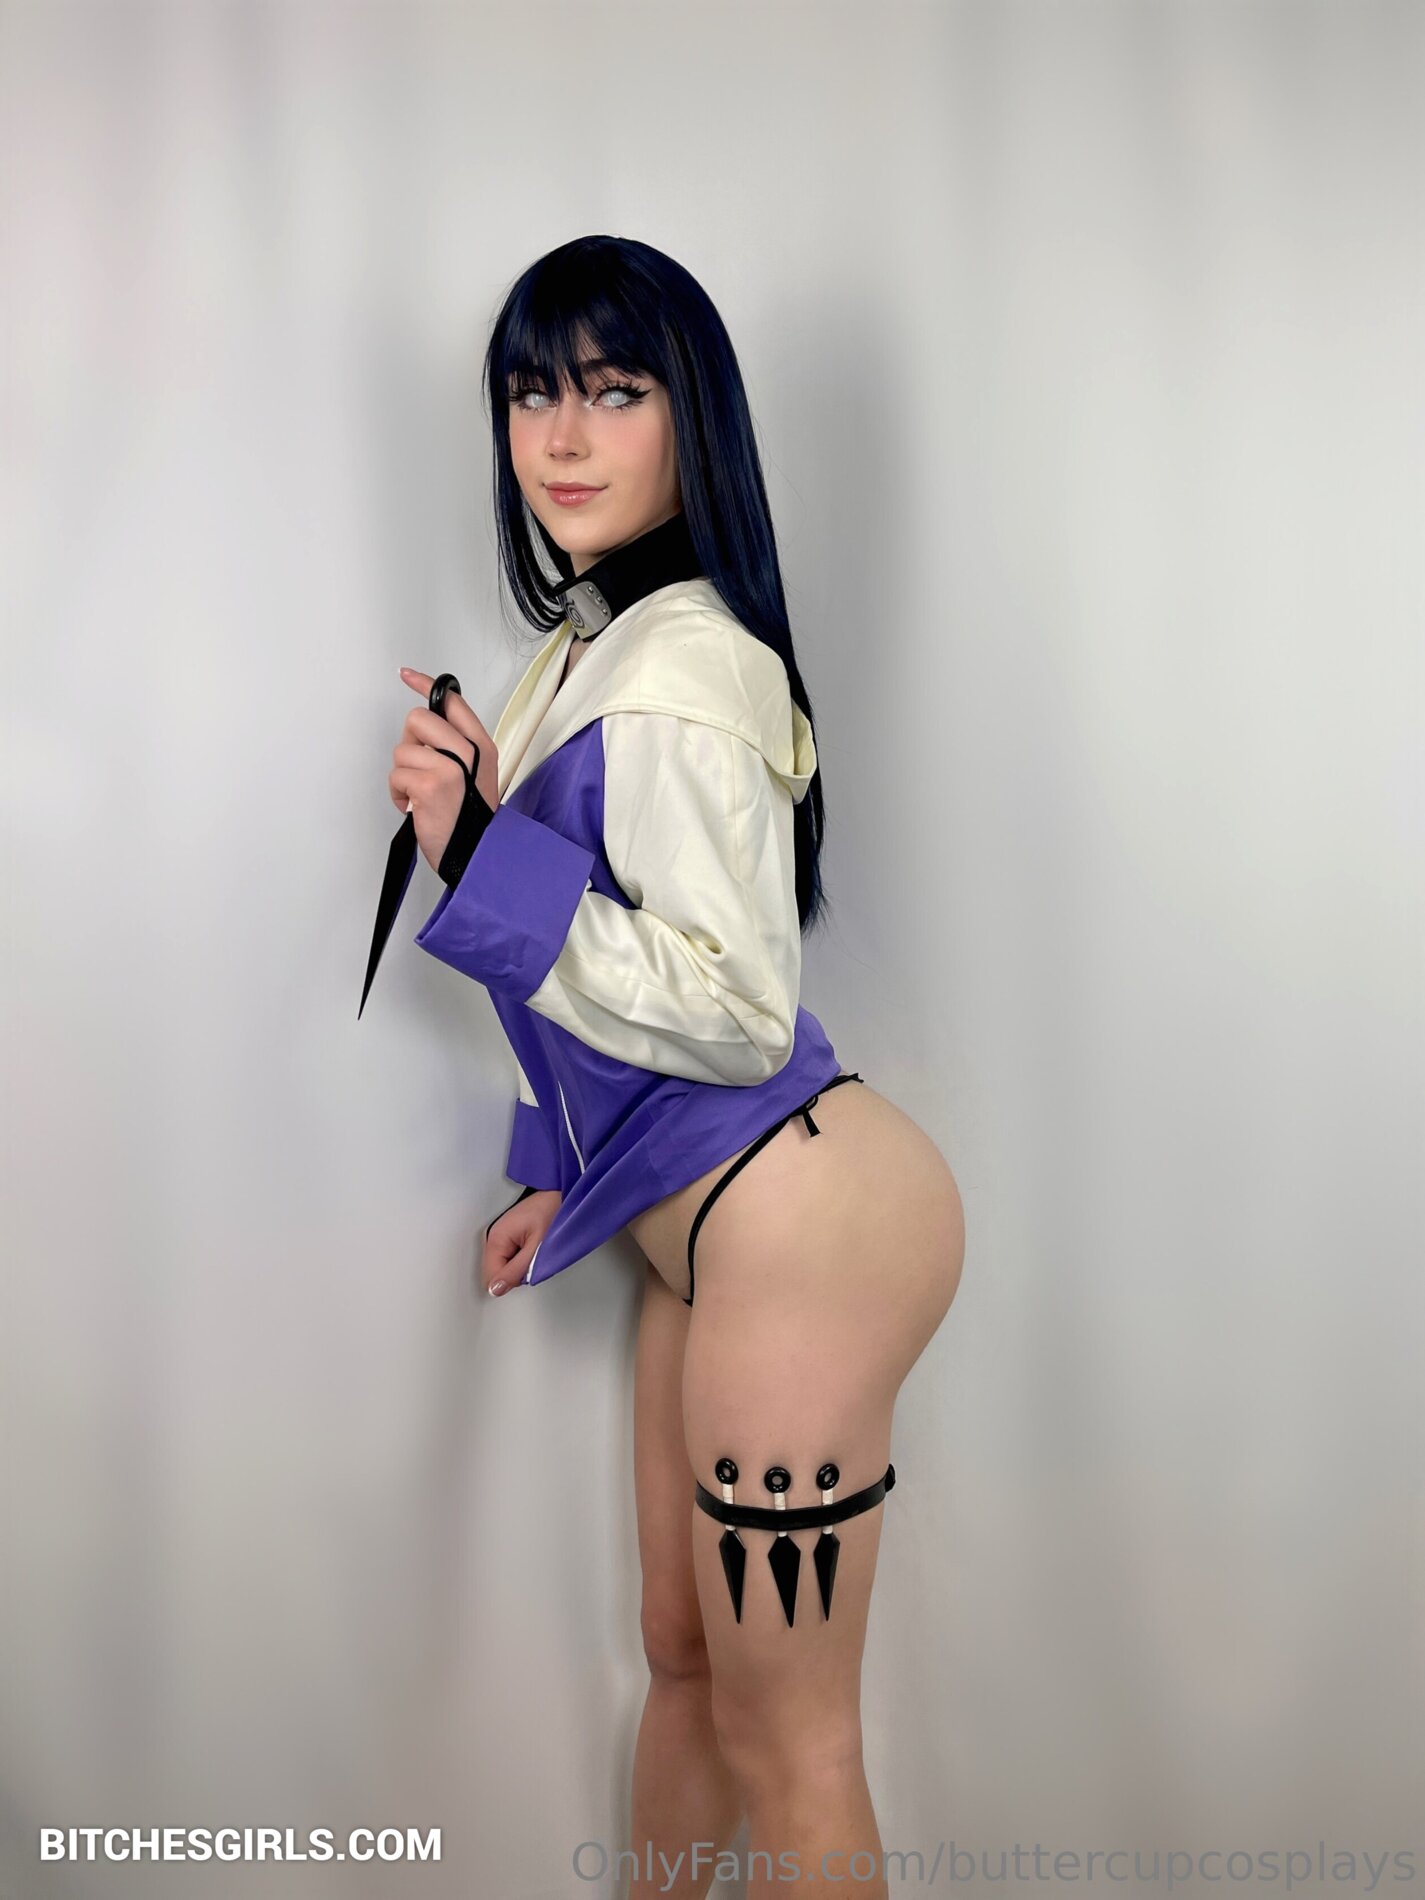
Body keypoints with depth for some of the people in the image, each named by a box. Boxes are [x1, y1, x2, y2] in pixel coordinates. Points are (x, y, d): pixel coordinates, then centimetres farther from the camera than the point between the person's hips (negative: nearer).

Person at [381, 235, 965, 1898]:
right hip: (699, 1222, 10)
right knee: (682, 1661, 26)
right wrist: (562, 1175, 21)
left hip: (797, 1222, -9)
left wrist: (481, 855, -24)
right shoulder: (594, 641, 12)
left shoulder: (683, 663, -18)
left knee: (787, 1750, 7)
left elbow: (734, 1009, -22)